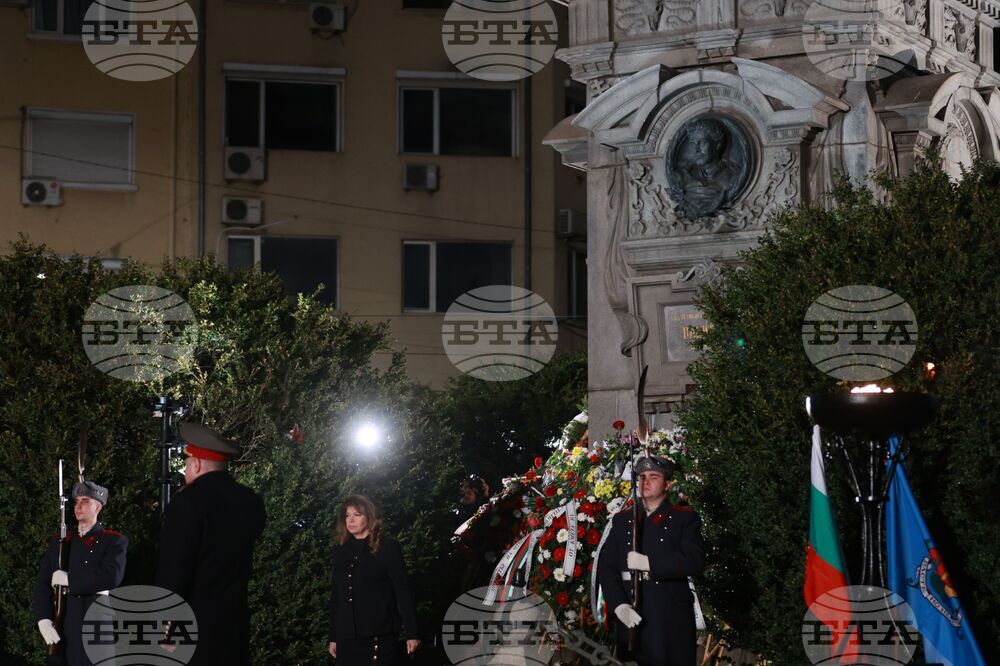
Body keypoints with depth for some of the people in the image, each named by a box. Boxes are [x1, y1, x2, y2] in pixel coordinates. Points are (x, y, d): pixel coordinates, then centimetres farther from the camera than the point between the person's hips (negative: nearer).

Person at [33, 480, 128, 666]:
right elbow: (43, 585, 8)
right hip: (63, 634, 3)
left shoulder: (114, 542, 2)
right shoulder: (58, 542, 15)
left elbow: (112, 577, -16)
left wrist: (68, 579, -11)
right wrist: (44, 620, -8)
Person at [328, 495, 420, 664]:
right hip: (347, 637, 5)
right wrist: (333, 637, 14)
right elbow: (335, 594, 16)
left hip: (380, 636, -5)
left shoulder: (388, 547, 0)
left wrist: (411, 633, -9)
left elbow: (403, 591, -3)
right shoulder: (341, 551, 14)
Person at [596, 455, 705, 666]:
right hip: (632, 617, 3)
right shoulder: (622, 520, 14)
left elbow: (695, 561, -10)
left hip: (671, 618, -3)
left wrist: (649, 563, -18)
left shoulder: (685, 518, 5)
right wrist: (619, 605, -10)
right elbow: (606, 566, 6)